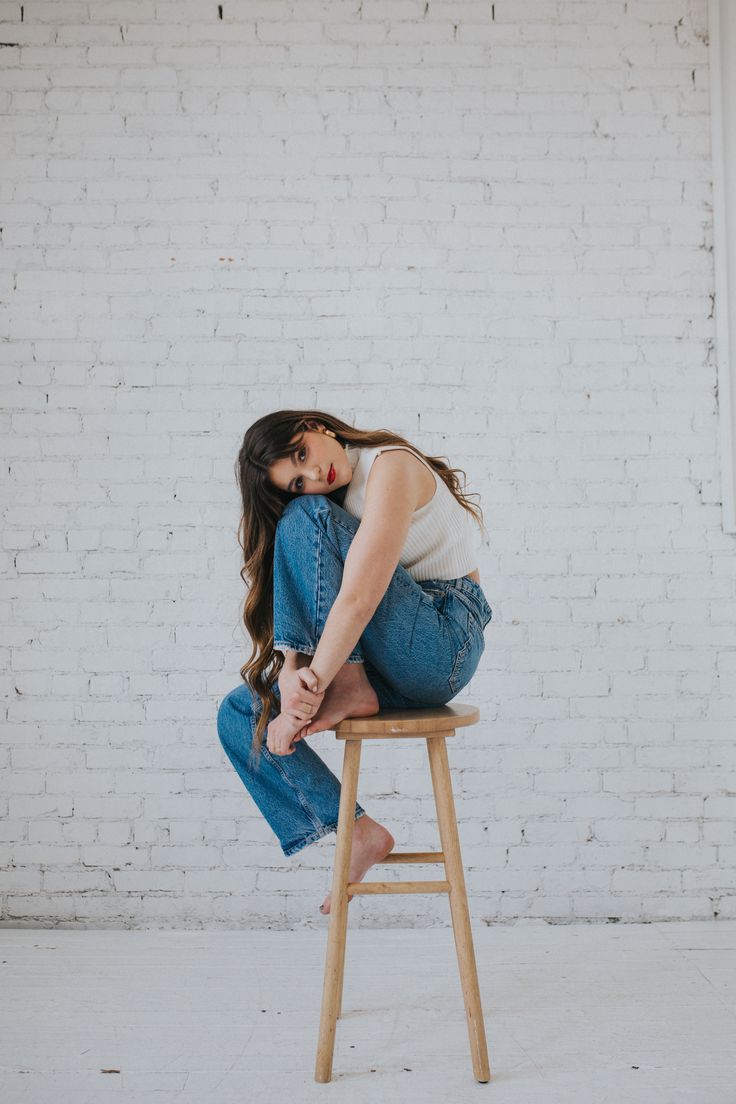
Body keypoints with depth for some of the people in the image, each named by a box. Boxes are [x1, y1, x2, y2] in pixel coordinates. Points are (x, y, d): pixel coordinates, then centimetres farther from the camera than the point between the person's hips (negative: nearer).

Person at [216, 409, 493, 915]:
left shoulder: (391, 466, -15)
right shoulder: (332, 495, 11)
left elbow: (360, 597, -26)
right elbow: (302, 608, 2)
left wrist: (315, 679, -24)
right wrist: (292, 673, -16)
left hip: (442, 640, -9)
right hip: (391, 668, 9)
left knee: (307, 516, -20)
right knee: (240, 714, 5)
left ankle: (349, 691, -20)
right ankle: (357, 830, 1)